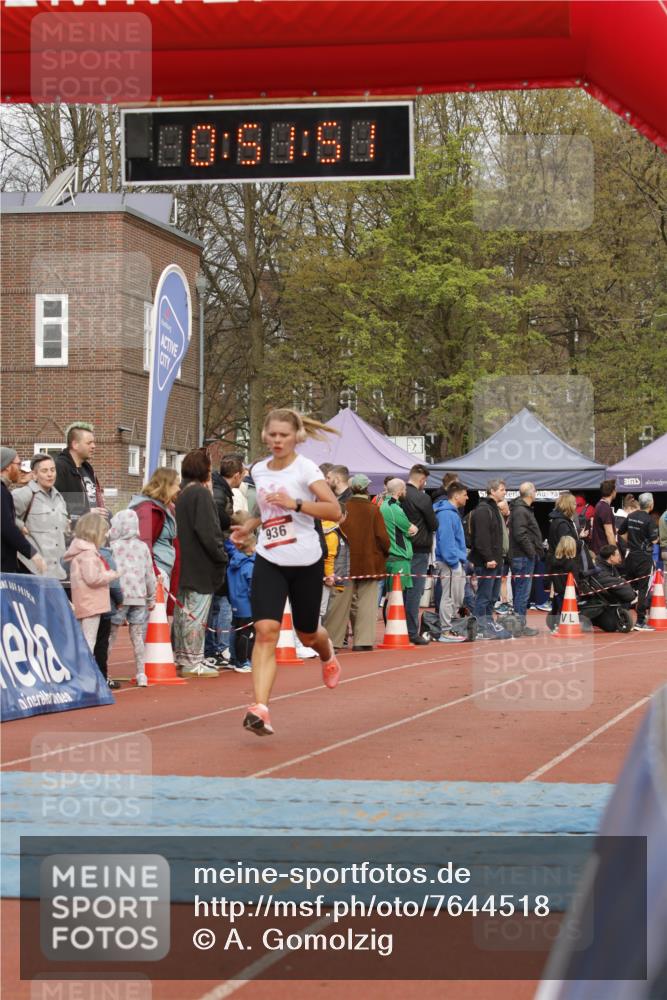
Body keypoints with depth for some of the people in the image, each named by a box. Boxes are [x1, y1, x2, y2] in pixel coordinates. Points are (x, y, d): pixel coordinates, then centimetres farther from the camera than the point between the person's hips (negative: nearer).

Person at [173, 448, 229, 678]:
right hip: (201, 565, -9)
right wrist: (221, 556, -11)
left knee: (183, 610, 15)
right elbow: (208, 531, -20)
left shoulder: (183, 493, 13)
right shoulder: (201, 493, -14)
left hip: (185, 564, 9)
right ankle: (192, 663, -4)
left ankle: (181, 657, 23)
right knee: (197, 613, -5)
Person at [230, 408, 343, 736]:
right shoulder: (258, 471, 9)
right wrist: (249, 526, 10)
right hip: (269, 561, 3)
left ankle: (327, 654, 52)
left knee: (307, 634, 12)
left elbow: (334, 511, -19)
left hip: (306, 562, -3)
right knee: (265, 631, -16)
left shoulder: (305, 468, -8)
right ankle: (260, 709, -23)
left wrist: (296, 504, -30)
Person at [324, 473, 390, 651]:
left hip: (348, 562, 2)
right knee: (367, 602, 4)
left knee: (342, 601, 7)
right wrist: (386, 552, 12)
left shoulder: (343, 508, -5)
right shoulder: (373, 510, -8)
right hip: (370, 562, -2)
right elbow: (382, 536, -7)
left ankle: (331, 639, 7)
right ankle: (363, 641, 0)